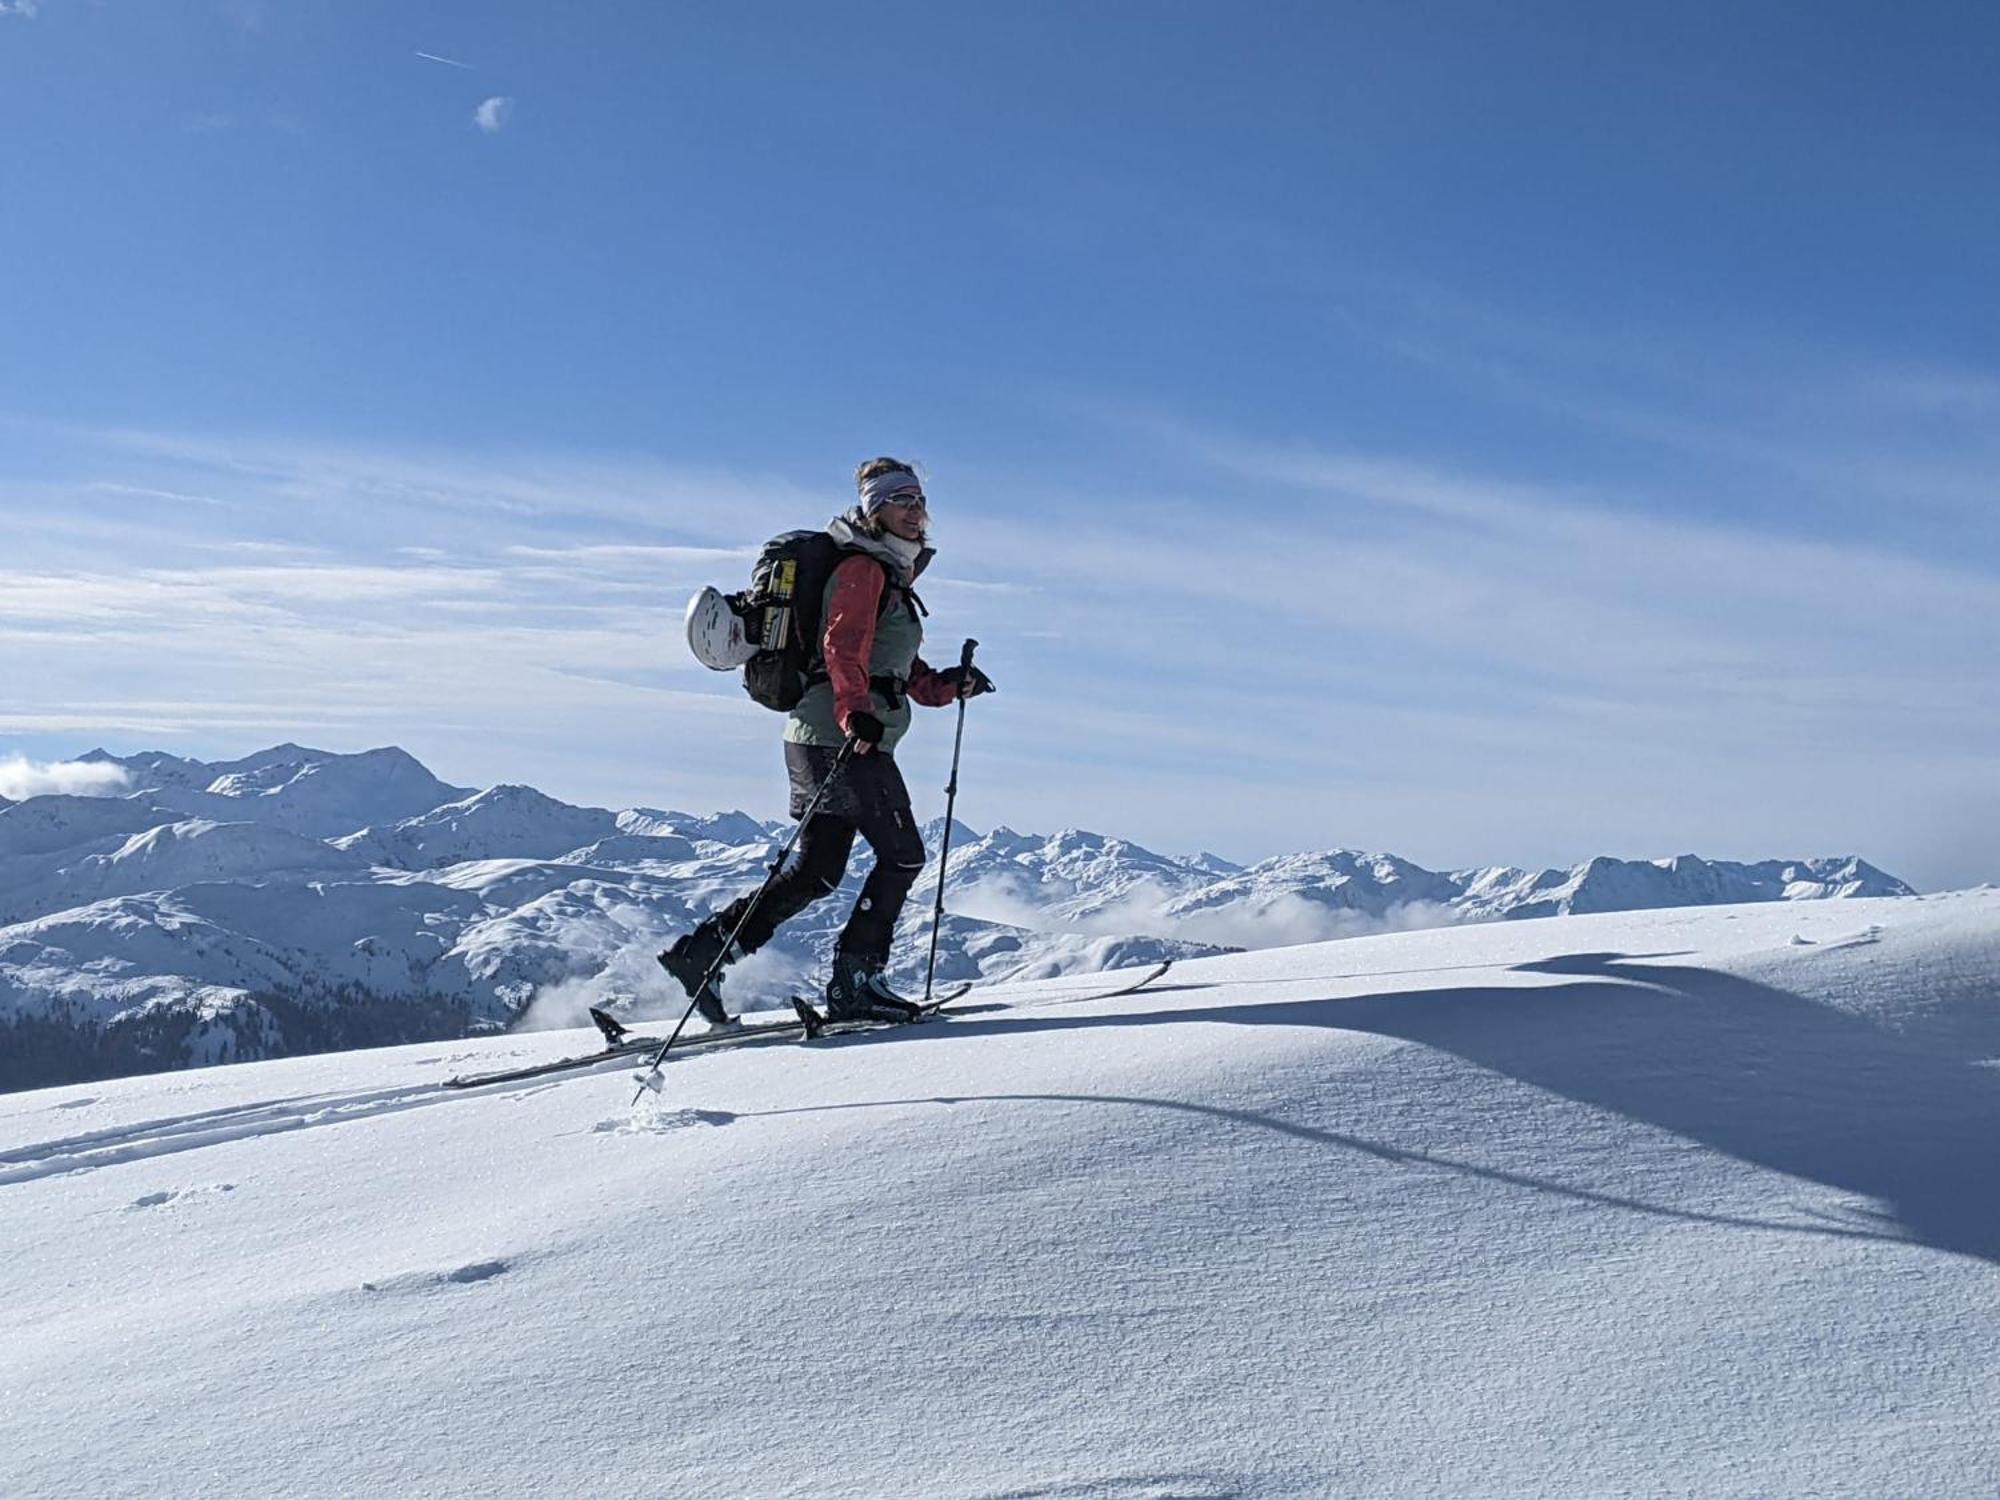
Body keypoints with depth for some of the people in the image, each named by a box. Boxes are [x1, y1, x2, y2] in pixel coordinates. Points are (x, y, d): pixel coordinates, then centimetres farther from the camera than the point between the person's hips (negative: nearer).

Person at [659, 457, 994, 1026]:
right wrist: (854, 710, -36)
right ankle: (855, 981, -1)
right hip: (842, 739, -10)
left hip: (841, 739, 10)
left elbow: (905, 674, 30)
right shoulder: (863, 570, -6)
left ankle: (702, 950, 8)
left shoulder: (892, 581, 24)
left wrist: (952, 684, 14)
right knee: (902, 855, -4)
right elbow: (843, 645, -22)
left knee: (817, 871, 9)